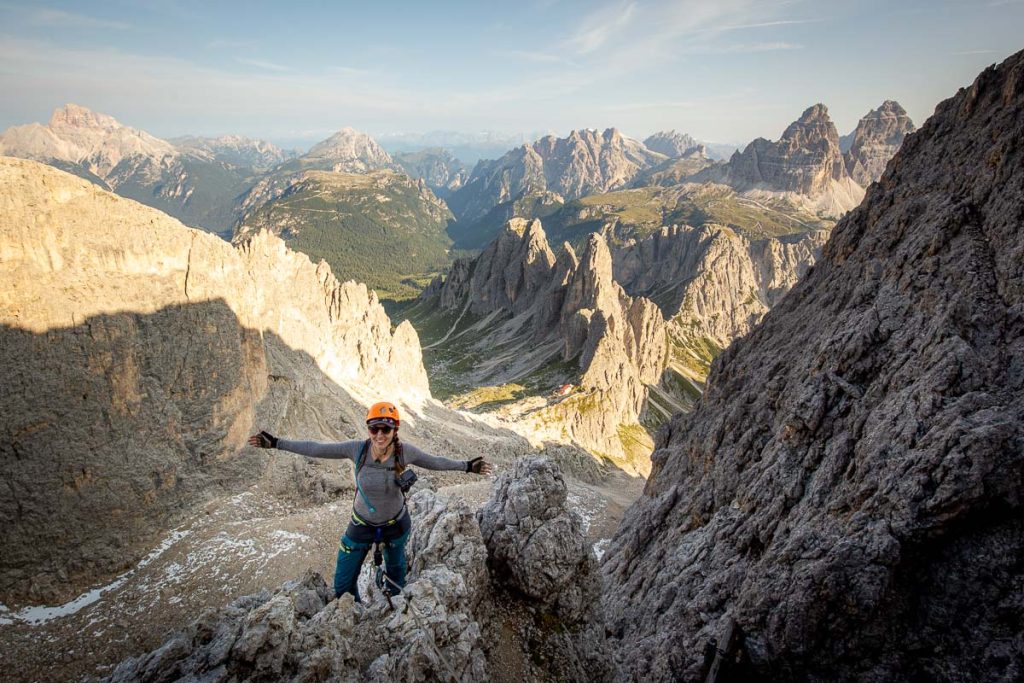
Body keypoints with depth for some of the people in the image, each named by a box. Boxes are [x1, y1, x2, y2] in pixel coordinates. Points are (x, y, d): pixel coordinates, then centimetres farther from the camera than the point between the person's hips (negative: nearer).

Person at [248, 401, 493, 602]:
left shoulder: (405, 452, -25)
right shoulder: (358, 449, -26)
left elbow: (435, 461, -9)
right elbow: (316, 449, -18)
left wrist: (467, 466, -5)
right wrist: (276, 443, -16)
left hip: (396, 523, 0)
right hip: (362, 524, 0)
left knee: (396, 566, 29)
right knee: (343, 584, 11)